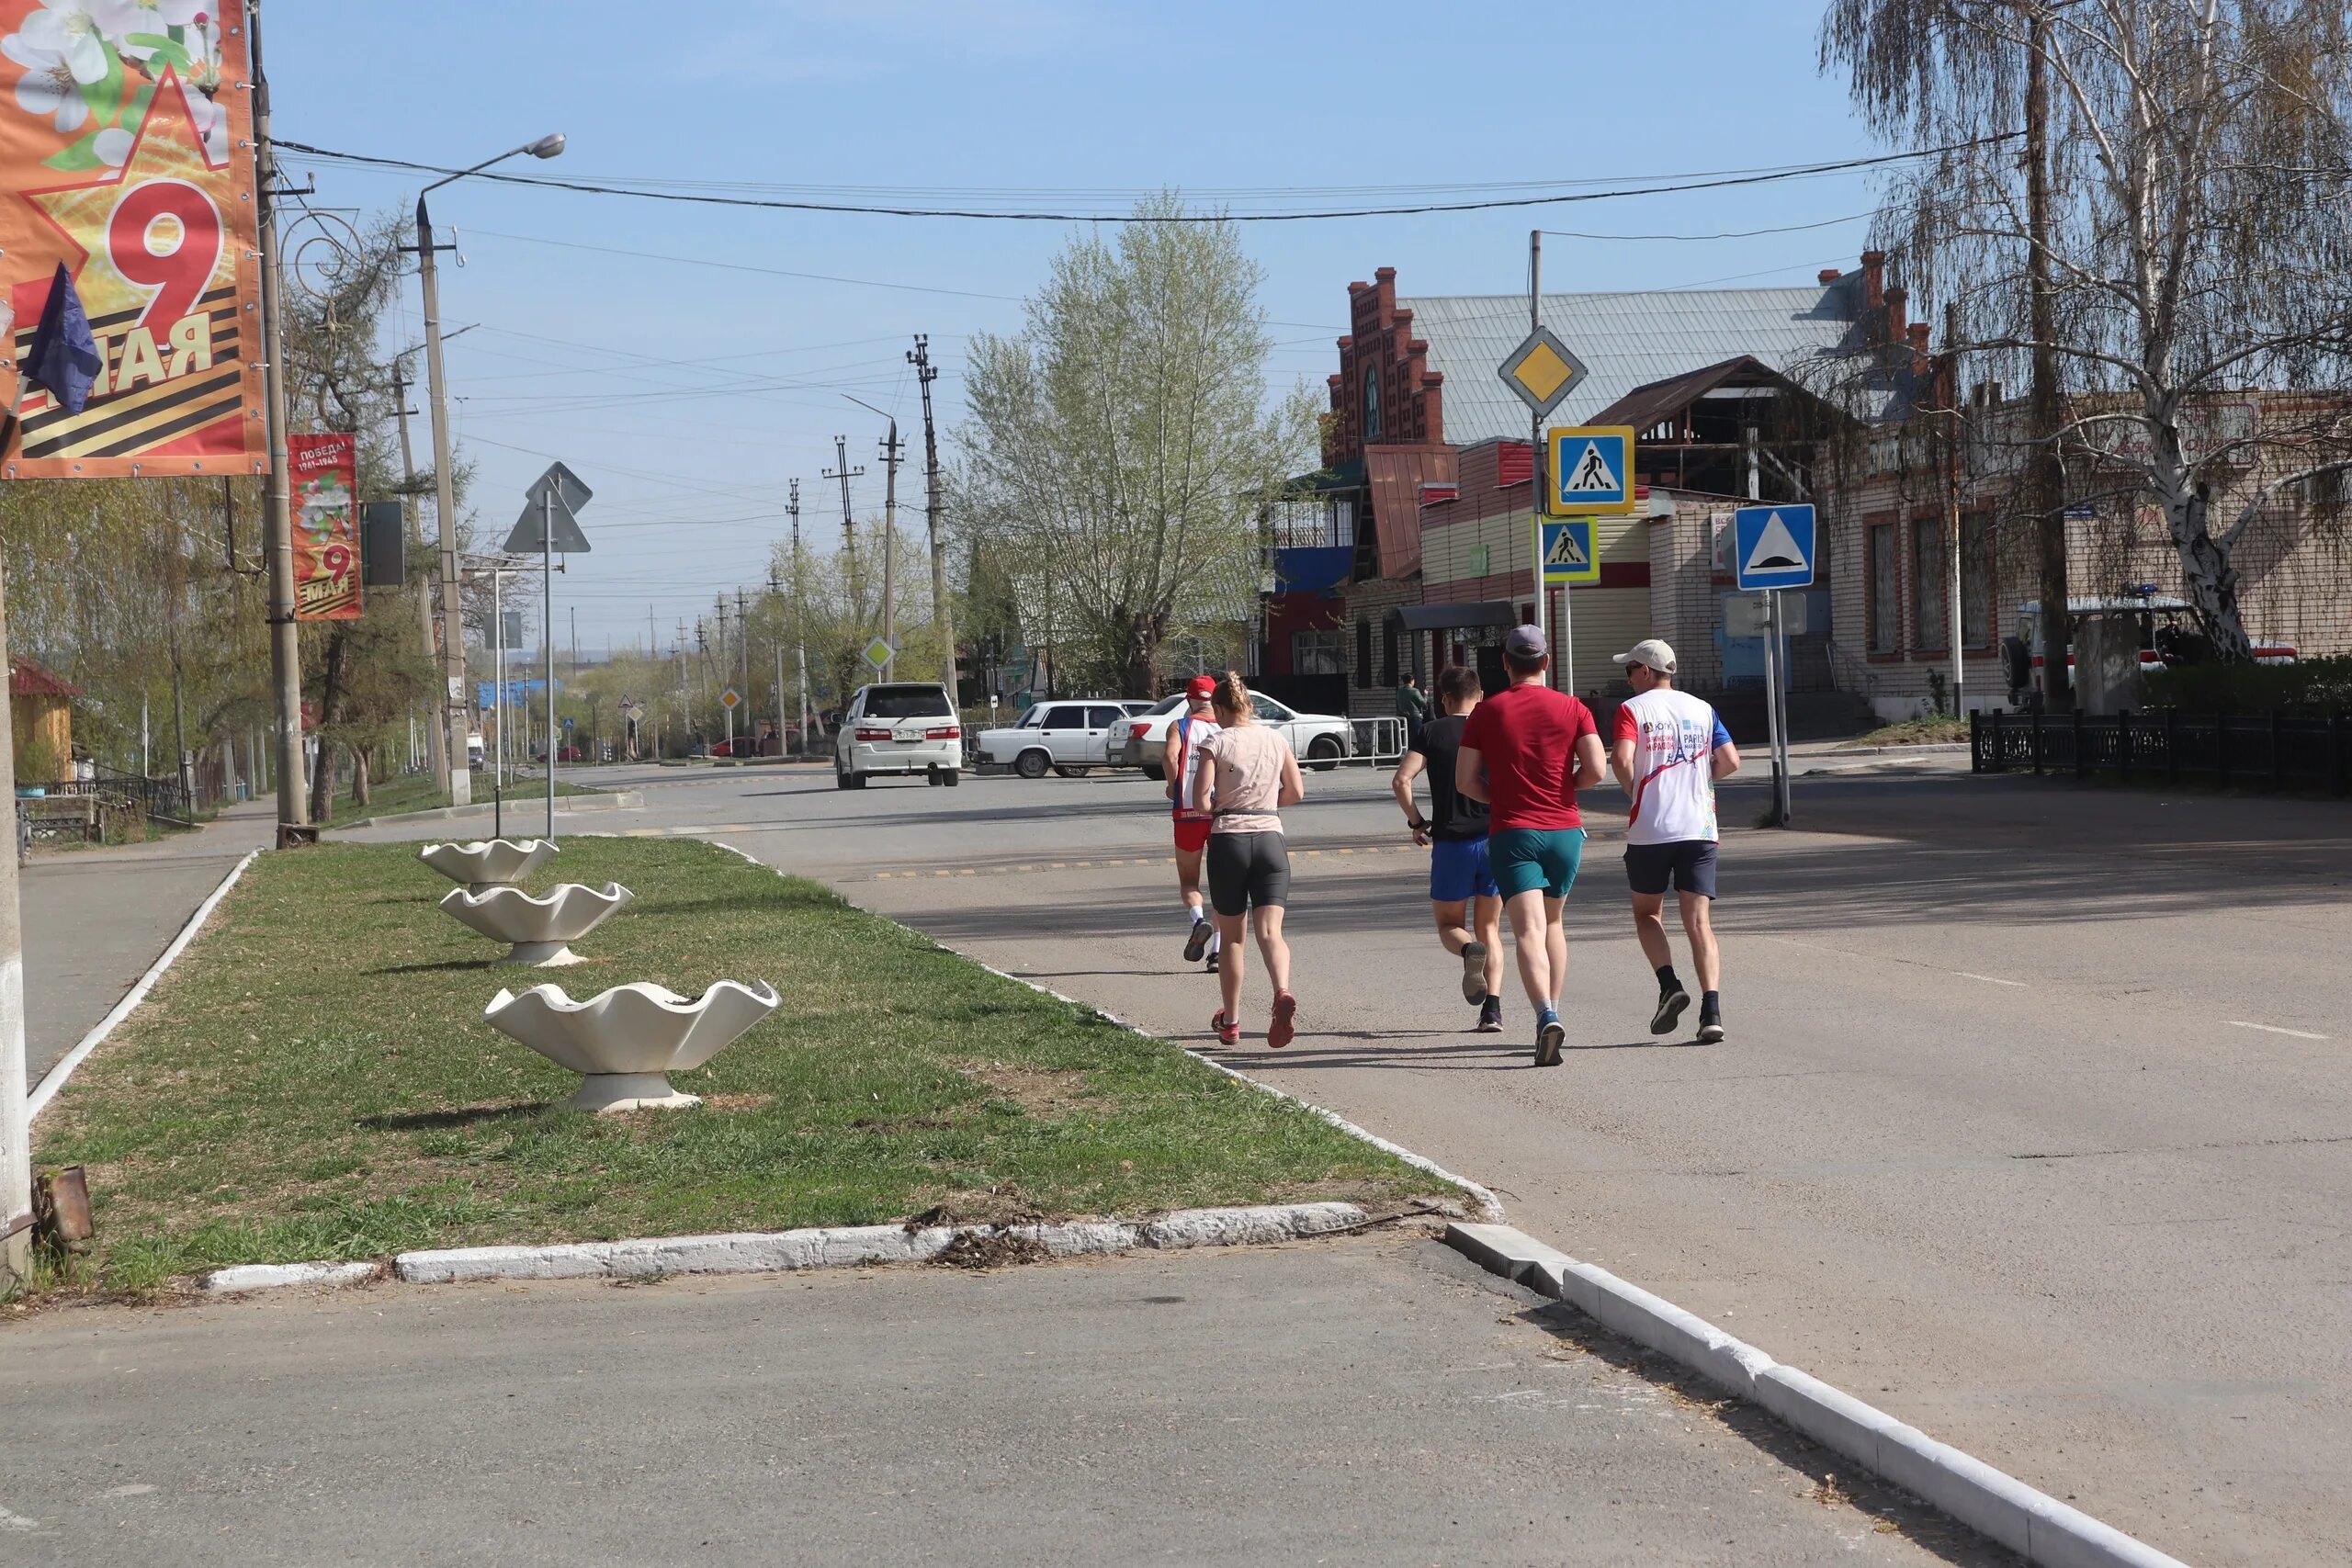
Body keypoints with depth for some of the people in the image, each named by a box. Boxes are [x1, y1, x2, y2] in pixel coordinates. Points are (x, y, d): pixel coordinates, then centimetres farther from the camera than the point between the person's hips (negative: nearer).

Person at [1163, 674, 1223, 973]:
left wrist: (1172, 787, -1)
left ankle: (1197, 920, -19)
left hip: (1188, 812, -1)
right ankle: (1217, 951, 3)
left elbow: (1170, 756, -17)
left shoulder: (1179, 727, 2)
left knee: (1188, 880, 12)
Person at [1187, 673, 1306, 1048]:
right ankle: (1282, 993, -35)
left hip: (1228, 840, -2)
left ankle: (1230, 1021, 20)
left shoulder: (1215, 743, -3)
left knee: (1231, 937, 12)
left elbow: (1201, 799, -11)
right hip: (1270, 838, 2)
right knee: (1270, 932, -7)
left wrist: (1221, 806, 10)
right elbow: (1296, 792, 11)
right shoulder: (1276, 739, 8)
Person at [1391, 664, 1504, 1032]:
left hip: (1450, 842, -2)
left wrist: (1416, 822, 3)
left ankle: (1469, 950, -22)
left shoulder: (1432, 732, 0)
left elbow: (1401, 781, -10)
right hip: (1495, 840, 2)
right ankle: (1492, 1008, -1)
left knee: (1449, 925, 14)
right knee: (1490, 928, 14)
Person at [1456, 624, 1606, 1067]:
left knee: (1529, 931, -11)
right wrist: (1565, 786, 12)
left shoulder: (1487, 712, 1)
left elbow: (1464, 780, 0)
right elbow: (1595, 770, -7)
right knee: (1552, 921, 22)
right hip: (1565, 830, 2)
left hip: (1512, 831, -2)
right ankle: (1552, 1012, 23)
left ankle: (1547, 1017, -32)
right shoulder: (1572, 709, 2)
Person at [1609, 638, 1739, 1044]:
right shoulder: (1702, 710, 10)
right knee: (1699, 921, 1)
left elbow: (1621, 759, -18)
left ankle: (1670, 986, -3)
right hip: (1698, 828, 3)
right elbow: (1730, 762, 5)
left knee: (1647, 912, 17)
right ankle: (1711, 1010, -13)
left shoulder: (1632, 710, -3)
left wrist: (1634, 792, 0)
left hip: (1649, 830, -3)